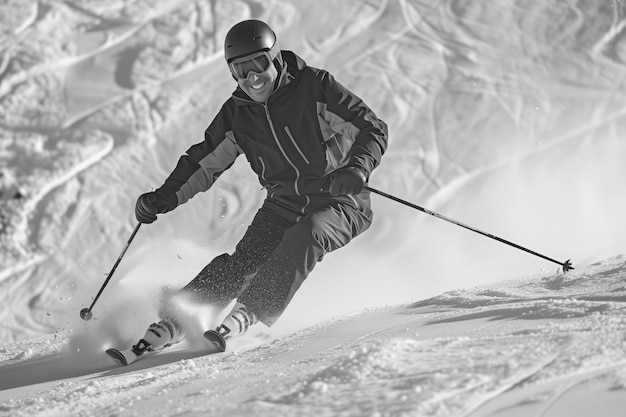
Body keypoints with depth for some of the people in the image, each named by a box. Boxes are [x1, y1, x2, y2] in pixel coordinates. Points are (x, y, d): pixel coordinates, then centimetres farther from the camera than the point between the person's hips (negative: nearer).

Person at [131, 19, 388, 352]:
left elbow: (373, 130, -11)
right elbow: (205, 161, 14)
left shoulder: (314, 87, -11)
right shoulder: (237, 113, 2)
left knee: (304, 237, -34)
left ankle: (249, 312, -37)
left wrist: (357, 168, -31)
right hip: (284, 204, 4)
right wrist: (165, 197, 1)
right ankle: (175, 319, -21)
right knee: (245, 259, -18)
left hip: (339, 202, -3)